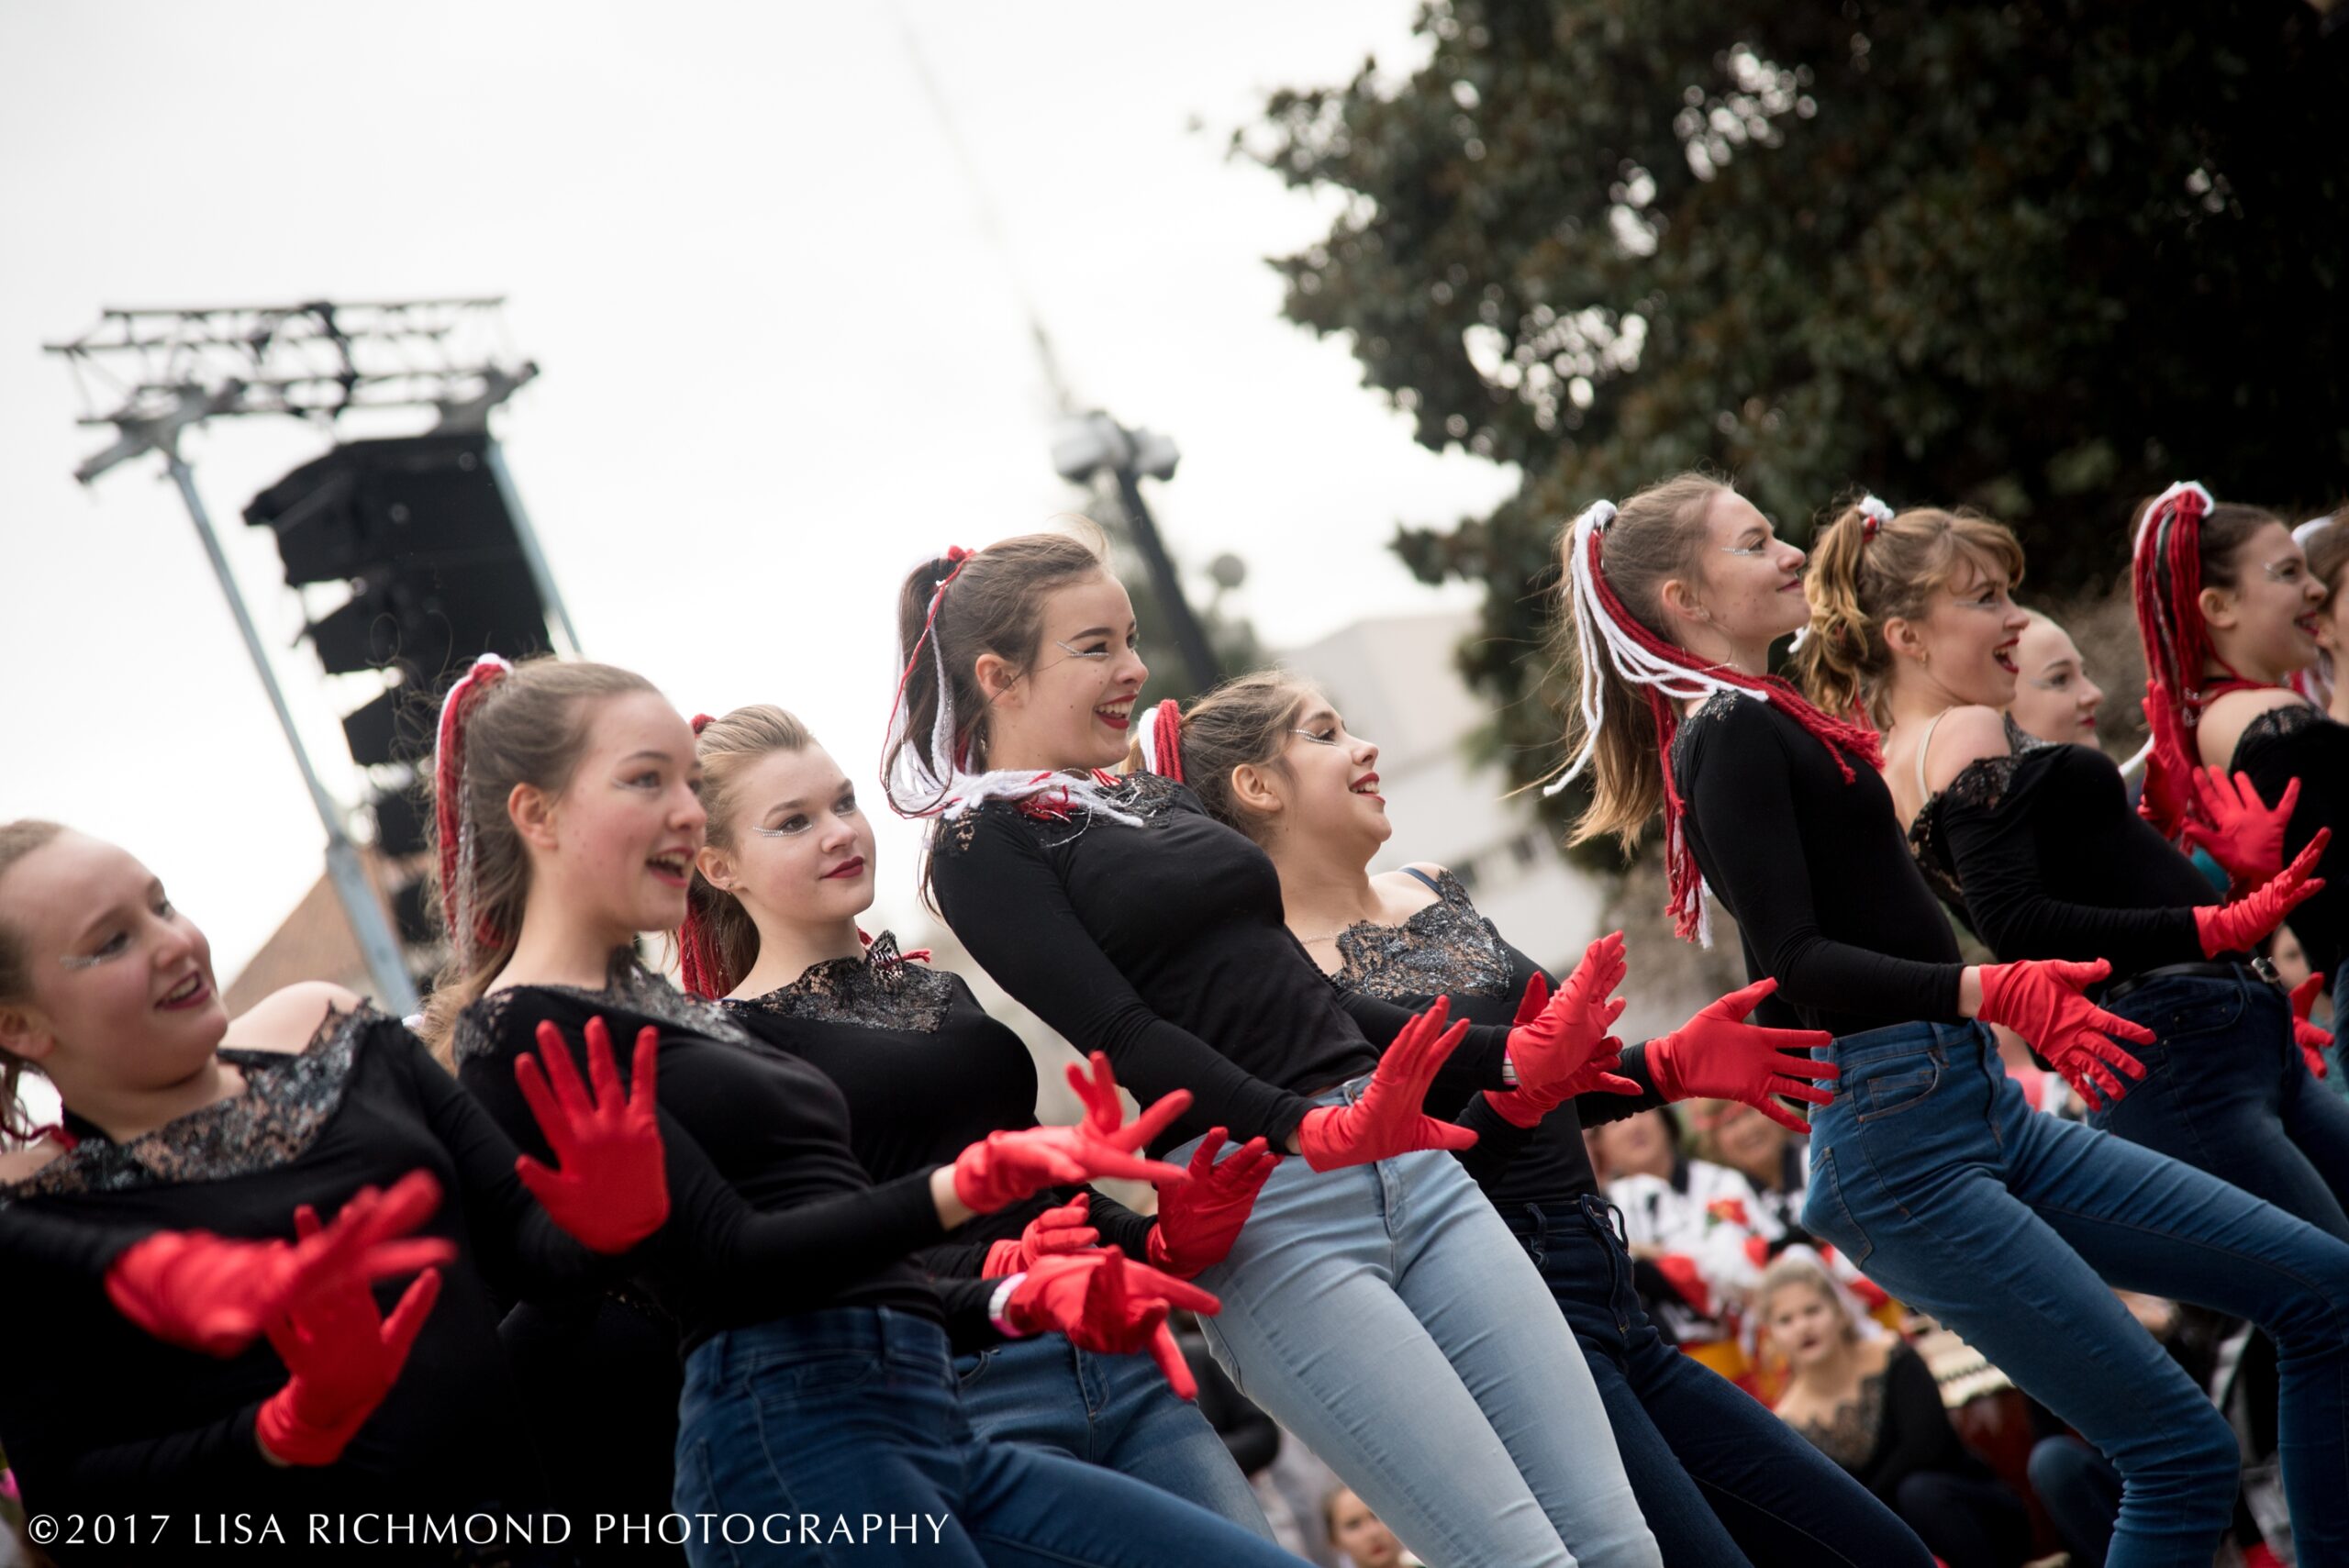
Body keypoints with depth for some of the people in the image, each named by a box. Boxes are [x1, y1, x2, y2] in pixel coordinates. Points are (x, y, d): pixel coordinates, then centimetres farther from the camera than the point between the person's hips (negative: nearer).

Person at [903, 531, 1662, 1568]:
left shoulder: (1157, 801, 21)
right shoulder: (984, 845, 0)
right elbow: (1122, 1036, -13)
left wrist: (1510, 1058, 18)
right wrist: (1313, 1132, -26)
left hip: (1409, 1167, 7)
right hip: (1257, 1207, -7)